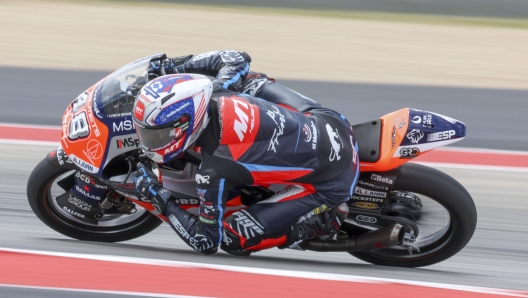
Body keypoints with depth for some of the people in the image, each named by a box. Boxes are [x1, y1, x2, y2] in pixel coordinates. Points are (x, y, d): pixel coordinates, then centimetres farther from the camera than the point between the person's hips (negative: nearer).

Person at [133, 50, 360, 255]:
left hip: (329, 185, -7)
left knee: (232, 239, -5)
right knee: (250, 80, 23)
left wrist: (160, 200, -7)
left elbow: (206, 242, -14)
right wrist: (178, 65, 13)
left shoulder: (213, 172, -26)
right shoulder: (215, 94, -10)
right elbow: (236, 59, 14)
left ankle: (326, 218, 2)